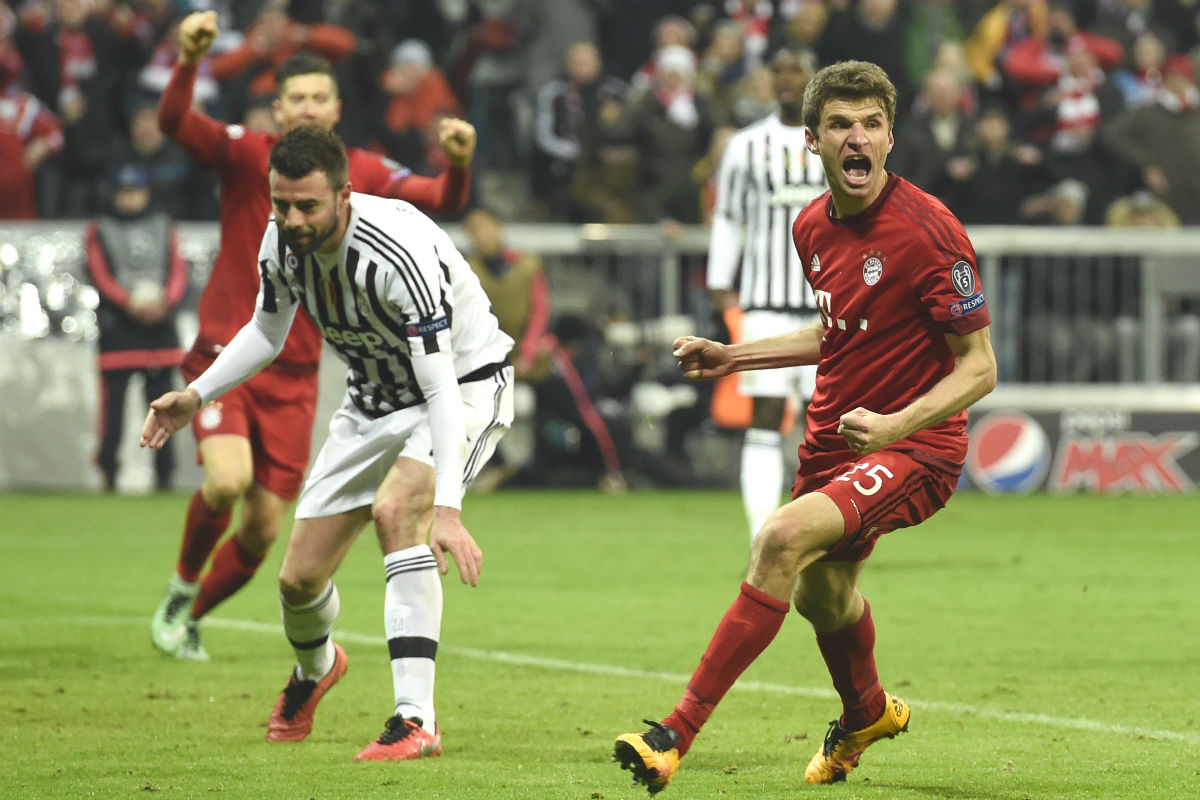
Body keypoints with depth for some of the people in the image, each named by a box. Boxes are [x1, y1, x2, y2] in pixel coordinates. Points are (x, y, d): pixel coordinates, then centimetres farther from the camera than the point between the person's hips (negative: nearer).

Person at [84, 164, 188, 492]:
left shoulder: (163, 226, 16)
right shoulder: (99, 229, 9)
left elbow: (178, 270, 7)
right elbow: (99, 276, -2)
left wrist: (165, 302, -13)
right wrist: (130, 303, -17)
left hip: (160, 324, 2)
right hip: (117, 327, -2)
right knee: (113, 401, -7)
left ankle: (164, 473, 5)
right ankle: (108, 474, -1)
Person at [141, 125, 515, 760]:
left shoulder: (399, 253, -35)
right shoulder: (282, 242, -14)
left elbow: (441, 386, -38)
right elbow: (267, 332, 10)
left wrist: (447, 508, -47)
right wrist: (197, 394, -1)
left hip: (466, 386, -6)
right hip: (374, 403, 6)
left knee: (396, 510, -35)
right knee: (300, 578, 3)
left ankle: (416, 720, -34)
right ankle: (314, 669, 42)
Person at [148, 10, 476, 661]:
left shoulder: (361, 173, 3)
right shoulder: (246, 154, -6)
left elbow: (438, 201, -5)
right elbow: (173, 123, -22)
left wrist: (458, 165, -27)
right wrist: (188, 62, -41)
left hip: (294, 374, 3)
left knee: (263, 529, 2)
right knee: (227, 480, -26)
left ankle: (191, 618, 29)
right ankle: (181, 588, 3)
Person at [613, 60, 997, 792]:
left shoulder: (927, 230, -19)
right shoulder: (814, 228, 3)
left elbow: (979, 367, -18)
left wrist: (895, 425, -32)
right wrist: (733, 357, 15)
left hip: (915, 449, -8)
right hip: (833, 438, 8)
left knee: (783, 538, -29)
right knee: (821, 594, 26)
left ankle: (675, 737, -28)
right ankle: (866, 714, 61)